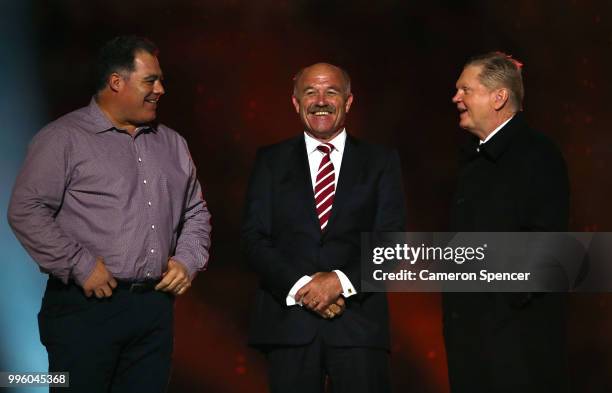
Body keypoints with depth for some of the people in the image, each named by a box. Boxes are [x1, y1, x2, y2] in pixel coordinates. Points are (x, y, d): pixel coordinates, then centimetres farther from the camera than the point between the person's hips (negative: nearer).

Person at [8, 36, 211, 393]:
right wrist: (80, 266, -13)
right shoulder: (64, 138, -3)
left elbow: (196, 212, 23)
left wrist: (188, 261, 6)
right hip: (87, 307, -5)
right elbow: (26, 211, -10)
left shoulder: (172, 143, 16)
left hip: (156, 306, 5)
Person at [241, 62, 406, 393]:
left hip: (359, 323, 0)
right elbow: (254, 238, 2)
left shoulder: (381, 161, 9)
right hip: (288, 322, 1)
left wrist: (342, 281, -14)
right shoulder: (271, 161, 10)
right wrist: (300, 286, -12)